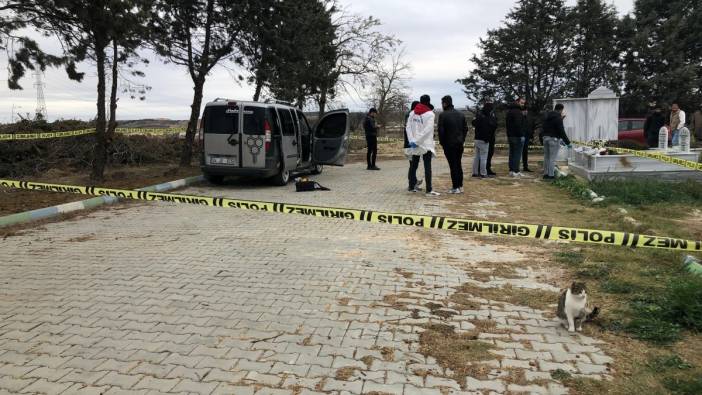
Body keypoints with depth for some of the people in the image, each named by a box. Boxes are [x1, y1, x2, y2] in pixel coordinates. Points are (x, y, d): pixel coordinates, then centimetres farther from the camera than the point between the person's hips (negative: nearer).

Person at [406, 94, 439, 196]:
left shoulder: (412, 113, 7)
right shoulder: (430, 114, -8)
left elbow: (408, 127, -1)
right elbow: (427, 130, -17)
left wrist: (412, 141, -8)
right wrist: (416, 141, -15)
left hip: (414, 144, 5)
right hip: (426, 144, -5)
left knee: (413, 165, 15)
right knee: (427, 166, -6)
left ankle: (412, 186, 23)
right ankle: (429, 190, -10)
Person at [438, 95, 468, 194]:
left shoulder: (443, 115, -10)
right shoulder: (461, 114, 8)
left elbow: (441, 130, -12)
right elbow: (465, 128, 9)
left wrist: (442, 142, 0)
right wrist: (462, 139, 14)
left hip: (449, 144, -5)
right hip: (460, 143, 5)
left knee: (453, 165, -2)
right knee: (458, 164, 14)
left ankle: (455, 187, -2)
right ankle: (460, 186, 18)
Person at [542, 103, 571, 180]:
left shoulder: (547, 116, 12)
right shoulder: (558, 118, -12)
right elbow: (561, 131, -15)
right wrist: (567, 142, -9)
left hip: (545, 137, 8)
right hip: (554, 139, -8)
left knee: (546, 157, 13)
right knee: (552, 158, -3)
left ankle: (546, 174, 17)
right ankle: (551, 175, -2)